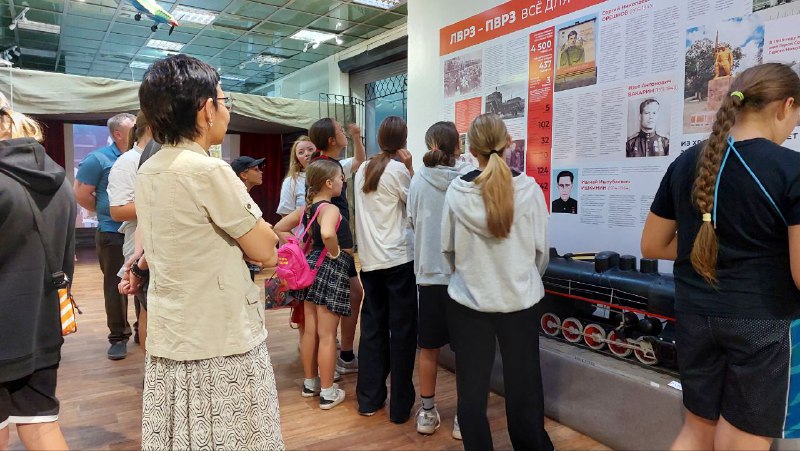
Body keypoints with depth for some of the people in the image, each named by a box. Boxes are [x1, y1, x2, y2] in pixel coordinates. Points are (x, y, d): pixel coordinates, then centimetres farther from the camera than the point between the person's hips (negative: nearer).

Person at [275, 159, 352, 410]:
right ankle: (327, 393, 11)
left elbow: (279, 229, 17)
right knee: (327, 335, 0)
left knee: (310, 331, 16)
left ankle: (310, 383, 31)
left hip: (313, 265, 8)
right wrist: (335, 253, -20)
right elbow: (327, 233, -39)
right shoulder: (330, 208, -17)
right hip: (331, 269, -8)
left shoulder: (307, 208, 9)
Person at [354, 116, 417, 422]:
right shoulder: (397, 169, -8)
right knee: (402, 329, 2)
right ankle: (400, 405, 9)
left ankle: (369, 398, 20)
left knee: (372, 326, 13)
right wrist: (409, 167, 0)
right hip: (398, 258, -6)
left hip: (369, 259, 6)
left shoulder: (363, 169, 11)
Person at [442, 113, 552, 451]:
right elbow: (541, 249, -3)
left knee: (472, 387, 13)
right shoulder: (528, 188, -10)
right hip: (519, 298, 0)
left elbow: (447, 248, 1)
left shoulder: (456, 190, -8)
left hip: (468, 299, 0)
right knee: (523, 384, 15)